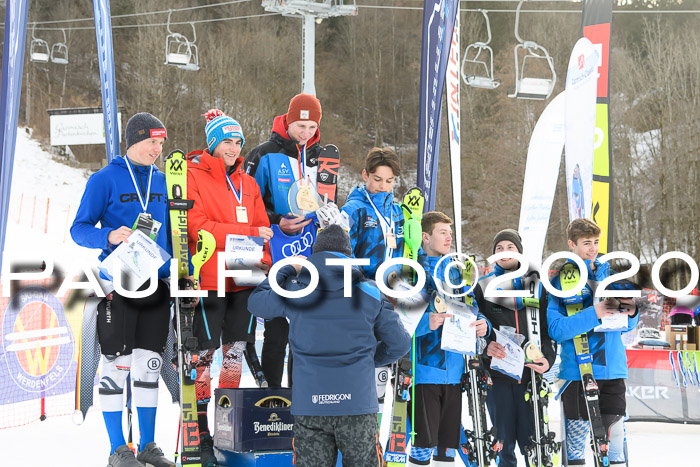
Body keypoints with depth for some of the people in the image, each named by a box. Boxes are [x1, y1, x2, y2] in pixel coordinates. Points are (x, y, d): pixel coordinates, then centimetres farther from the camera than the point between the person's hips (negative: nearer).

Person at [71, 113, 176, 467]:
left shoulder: (162, 181, 12)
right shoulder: (105, 180, -4)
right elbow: (79, 229, -5)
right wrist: (109, 236, -24)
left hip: (157, 282, 5)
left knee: (149, 365, 8)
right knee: (117, 364, -3)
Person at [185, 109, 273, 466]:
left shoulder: (248, 183, 17)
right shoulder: (192, 176, -3)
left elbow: (263, 229, 17)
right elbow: (197, 226, -14)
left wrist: (264, 264, 1)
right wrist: (247, 233, -17)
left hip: (243, 280, 6)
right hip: (208, 280, -6)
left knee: (236, 353, 9)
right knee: (204, 355, -5)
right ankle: (200, 434, 1)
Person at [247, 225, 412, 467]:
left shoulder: (294, 291, 3)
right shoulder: (369, 292, 3)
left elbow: (256, 302, 23)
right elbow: (400, 343, 8)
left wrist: (288, 270, 31)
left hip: (309, 405, 0)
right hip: (357, 401, 0)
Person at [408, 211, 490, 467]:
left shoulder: (456, 271, 16)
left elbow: (471, 309, 20)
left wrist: (482, 324, -2)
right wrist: (426, 322, -29)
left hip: (454, 370, 6)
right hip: (424, 369, -6)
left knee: (448, 446, 10)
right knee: (423, 445, -9)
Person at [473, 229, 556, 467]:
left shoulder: (536, 286, 12)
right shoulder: (483, 287, 9)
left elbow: (547, 329, 10)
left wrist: (548, 358, -8)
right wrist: (486, 345, -15)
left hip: (530, 375, 0)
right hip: (497, 375, 0)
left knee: (532, 440, -2)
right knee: (504, 443, 1)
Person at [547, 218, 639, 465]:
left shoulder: (608, 273, 10)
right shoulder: (561, 278, -3)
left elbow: (625, 326, 16)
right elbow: (556, 329, -13)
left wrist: (631, 312, -6)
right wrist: (594, 314, -22)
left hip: (613, 368, 4)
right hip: (577, 369, -4)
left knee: (615, 431, 5)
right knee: (578, 429, 1)